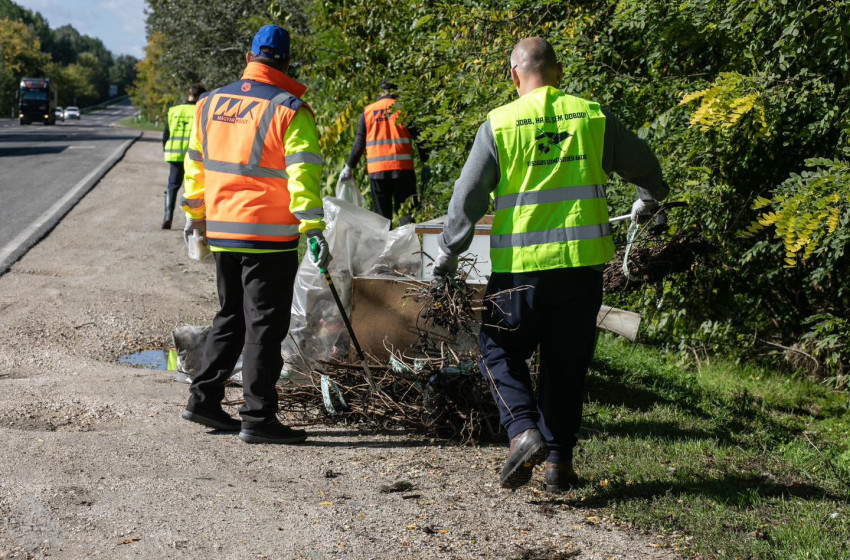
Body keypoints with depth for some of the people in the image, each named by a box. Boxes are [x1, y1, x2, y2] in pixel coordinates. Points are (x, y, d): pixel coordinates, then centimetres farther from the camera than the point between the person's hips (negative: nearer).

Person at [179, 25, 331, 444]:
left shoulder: (210, 103, 10)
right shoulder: (289, 110, -9)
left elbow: (195, 165, 17)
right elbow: (302, 174, -17)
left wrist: (195, 215, 28)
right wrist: (314, 229, -18)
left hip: (221, 232, 6)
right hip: (269, 236, -6)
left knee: (231, 316, 20)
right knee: (265, 324, 0)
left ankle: (203, 398, 21)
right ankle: (258, 418, 3)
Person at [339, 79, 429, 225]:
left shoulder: (367, 111, 10)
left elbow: (359, 143, 10)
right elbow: (418, 138, 0)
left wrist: (349, 168, 17)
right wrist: (425, 165, 3)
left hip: (376, 170, 2)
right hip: (402, 168, -2)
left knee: (382, 214, 8)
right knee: (406, 212, -1)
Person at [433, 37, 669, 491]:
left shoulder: (498, 124, -3)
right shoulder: (593, 117, 4)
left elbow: (467, 198, -2)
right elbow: (644, 167, 18)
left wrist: (448, 254, 10)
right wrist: (648, 201, 39)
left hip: (519, 266, -2)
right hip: (582, 263, 2)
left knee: (501, 354, 14)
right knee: (566, 364, 14)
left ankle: (524, 431, -7)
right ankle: (559, 459, 17)